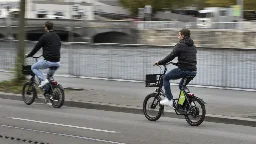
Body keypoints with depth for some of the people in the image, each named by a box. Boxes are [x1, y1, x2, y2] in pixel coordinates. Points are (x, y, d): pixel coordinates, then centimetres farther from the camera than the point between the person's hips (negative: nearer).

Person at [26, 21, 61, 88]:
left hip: (48, 61, -6)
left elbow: (37, 47, 1)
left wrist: (29, 55, 16)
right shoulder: (57, 36, 15)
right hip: (57, 62, 6)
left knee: (33, 67, 13)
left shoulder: (44, 37, -5)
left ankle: (43, 80, -6)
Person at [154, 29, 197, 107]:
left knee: (165, 78, 9)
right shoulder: (193, 46, 18)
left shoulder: (180, 45, -7)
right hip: (193, 72, 8)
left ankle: (169, 99, 2)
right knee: (182, 86, 30)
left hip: (183, 70, -8)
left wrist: (159, 62, 1)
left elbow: (171, 56, -10)